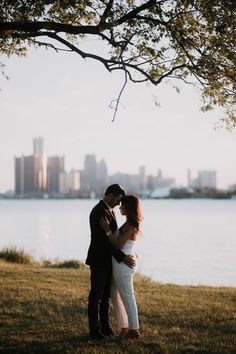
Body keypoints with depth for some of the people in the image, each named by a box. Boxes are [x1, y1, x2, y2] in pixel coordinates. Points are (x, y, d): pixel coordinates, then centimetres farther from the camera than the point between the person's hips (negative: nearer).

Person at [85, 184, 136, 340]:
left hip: (107, 260, 10)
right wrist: (123, 257, -24)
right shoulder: (99, 212, -21)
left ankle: (104, 326, 21)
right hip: (99, 261, -10)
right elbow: (105, 239, -25)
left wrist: (128, 252, 8)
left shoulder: (108, 210, 11)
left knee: (106, 296, 14)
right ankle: (94, 330, 5)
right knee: (96, 296, -2)